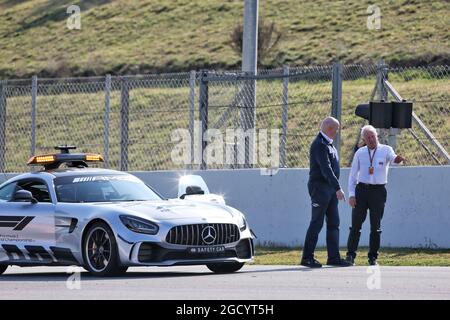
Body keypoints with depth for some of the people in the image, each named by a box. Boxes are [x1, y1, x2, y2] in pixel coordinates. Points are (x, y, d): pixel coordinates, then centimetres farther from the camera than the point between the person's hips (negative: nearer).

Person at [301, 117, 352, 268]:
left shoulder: (328, 144, 15)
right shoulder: (319, 145, -17)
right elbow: (326, 169, -24)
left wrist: (336, 188, 17)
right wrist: (338, 188, -28)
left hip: (330, 189, 10)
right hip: (320, 188, -10)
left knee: (334, 223, 8)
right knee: (316, 223, -6)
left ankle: (334, 257, 10)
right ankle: (307, 258, -1)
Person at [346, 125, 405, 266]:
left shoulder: (385, 150, 1)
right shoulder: (360, 153, 8)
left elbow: (393, 158, -21)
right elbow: (353, 175, 10)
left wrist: (398, 159, -46)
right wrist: (351, 194, 0)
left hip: (378, 191, -1)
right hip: (361, 190, 1)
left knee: (376, 226, 3)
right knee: (356, 224, -2)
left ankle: (373, 257, 12)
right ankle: (350, 255, 2)